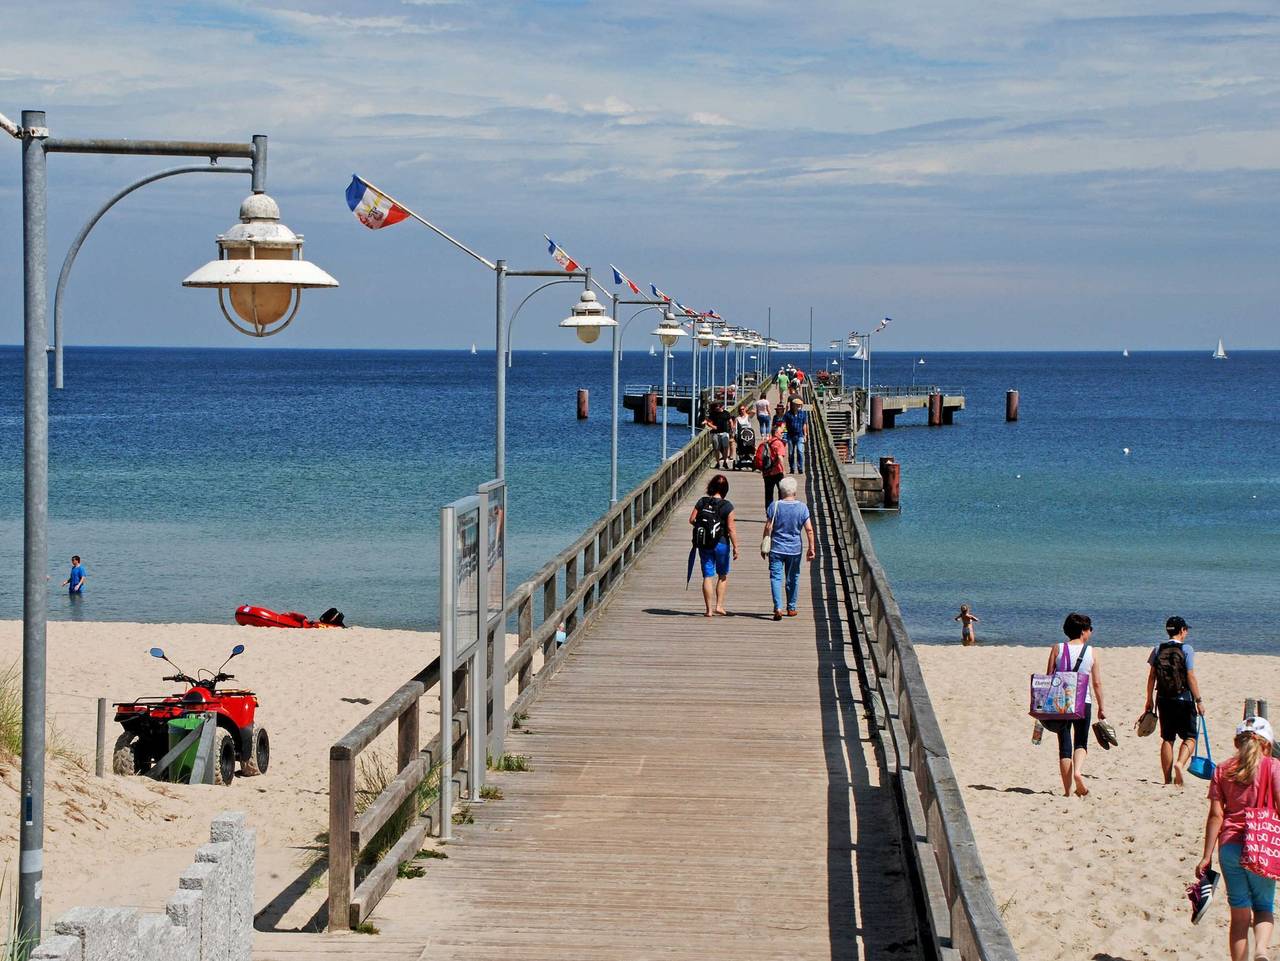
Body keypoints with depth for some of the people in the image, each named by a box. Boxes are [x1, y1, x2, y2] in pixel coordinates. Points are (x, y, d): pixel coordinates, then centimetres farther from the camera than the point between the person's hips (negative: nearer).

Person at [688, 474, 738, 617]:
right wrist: (735, 546, -6)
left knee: (707, 576, 7)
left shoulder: (702, 502, -5)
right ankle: (719, 605, 13)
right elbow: (731, 528, -13)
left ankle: (709, 609, 8)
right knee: (723, 575, 17)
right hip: (721, 543, -2)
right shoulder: (727, 506, -13)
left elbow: (692, 520, -2)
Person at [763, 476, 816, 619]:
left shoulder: (774, 506, -7)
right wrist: (811, 548, 1)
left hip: (776, 549, -2)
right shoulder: (802, 507, -4)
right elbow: (809, 529, -6)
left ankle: (778, 607, -17)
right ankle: (791, 608, 24)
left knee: (776, 577, -2)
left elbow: (768, 527, -7)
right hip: (794, 549, 2)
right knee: (792, 579, 15)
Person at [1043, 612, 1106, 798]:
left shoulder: (1057, 649, 0)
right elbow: (1097, 683, -1)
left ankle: (1067, 790, 5)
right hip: (1083, 701, -1)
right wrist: (1101, 708, 7)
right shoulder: (1092, 652, -1)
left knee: (1064, 745, 6)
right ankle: (1078, 772, -16)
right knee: (1081, 743, 13)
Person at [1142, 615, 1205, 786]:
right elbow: (1191, 677, -10)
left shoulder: (1158, 649, 4)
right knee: (1189, 737, 6)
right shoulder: (1186, 649, -8)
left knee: (1167, 738, 10)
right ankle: (1180, 763, -20)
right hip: (1183, 698, -4)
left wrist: (1149, 700, 13)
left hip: (1163, 699, 4)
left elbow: (1151, 677, 5)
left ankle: (1167, 779, 9)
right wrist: (1198, 701, -3)